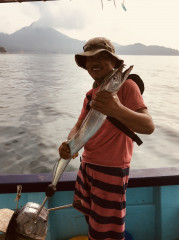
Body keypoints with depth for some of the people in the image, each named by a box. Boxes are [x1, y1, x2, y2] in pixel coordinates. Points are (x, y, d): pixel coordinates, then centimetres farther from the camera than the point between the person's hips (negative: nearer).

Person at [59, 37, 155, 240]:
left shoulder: (126, 86, -16)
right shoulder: (91, 94, 7)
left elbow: (148, 126, -28)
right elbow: (79, 126, 5)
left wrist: (117, 110, -47)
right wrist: (68, 143, -19)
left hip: (111, 170, -7)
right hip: (87, 164, 8)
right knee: (90, 217, 27)